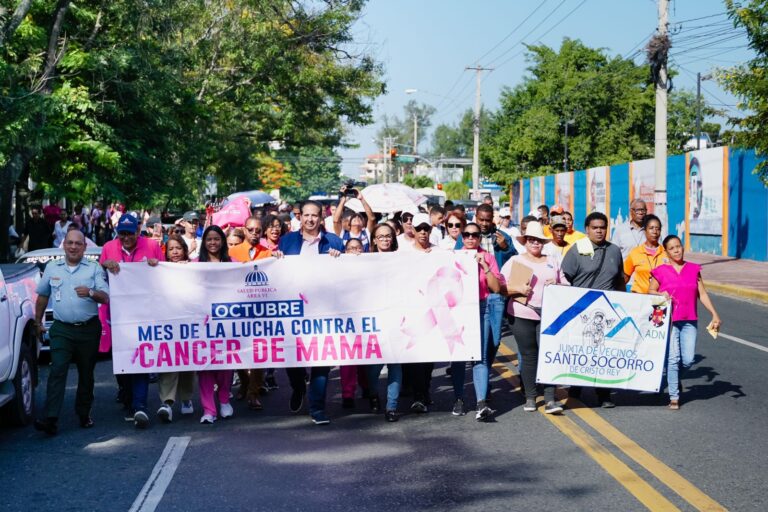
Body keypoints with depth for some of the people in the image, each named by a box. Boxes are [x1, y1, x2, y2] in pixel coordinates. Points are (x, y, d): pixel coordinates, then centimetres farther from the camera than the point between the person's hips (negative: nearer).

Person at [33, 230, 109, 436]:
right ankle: (51, 419, -19)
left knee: (86, 374, 7)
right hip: (62, 330, 0)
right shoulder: (52, 268, 11)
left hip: (89, 329, 0)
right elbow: (42, 296, 21)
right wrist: (38, 321, 20)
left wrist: (90, 293, -23)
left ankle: (84, 414, 21)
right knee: (57, 371, -13)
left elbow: (105, 297, -4)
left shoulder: (94, 269, 5)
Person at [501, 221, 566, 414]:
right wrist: (518, 289, -16)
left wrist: (556, 285, -4)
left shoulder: (553, 261, 16)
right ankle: (530, 398, 13)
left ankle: (550, 400, -8)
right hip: (522, 315, -1)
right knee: (528, 356, 4)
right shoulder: (515, 261, 7)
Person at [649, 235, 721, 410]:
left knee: (688, 359, -3)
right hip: (669, 320, -2)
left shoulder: (694, 269, 8)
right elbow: (650, 291, 9)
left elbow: (702, 294, 8)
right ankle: (674, 397, 4)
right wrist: (660, 294, -13)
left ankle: (675, 378, 29)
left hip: (689, 321, 3)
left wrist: (714, 314, 1)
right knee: (673, 358, -6)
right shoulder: (661, 271, 1)